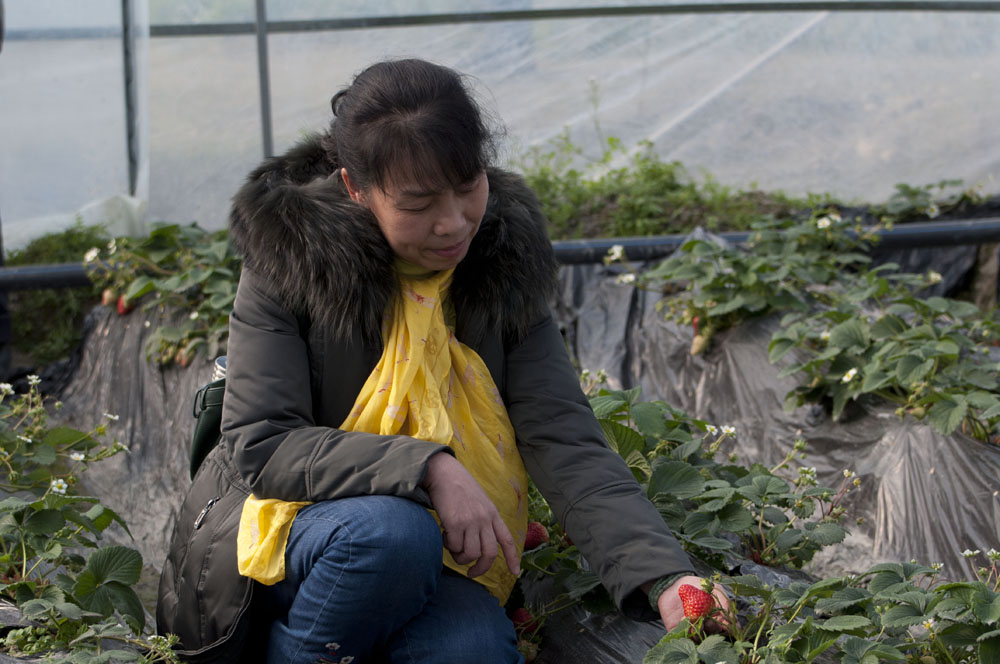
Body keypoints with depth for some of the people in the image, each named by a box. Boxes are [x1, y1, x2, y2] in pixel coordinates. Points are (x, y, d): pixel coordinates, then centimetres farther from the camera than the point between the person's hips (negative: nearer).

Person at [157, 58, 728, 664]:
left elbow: (566, 442, -13)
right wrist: (427, 468, -29)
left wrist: (666, 578, -29)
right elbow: (261, 447, -17)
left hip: (439, 560, 2)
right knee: (390, 529, -34)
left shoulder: (503, 268, -4)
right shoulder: (292, 256, -12)